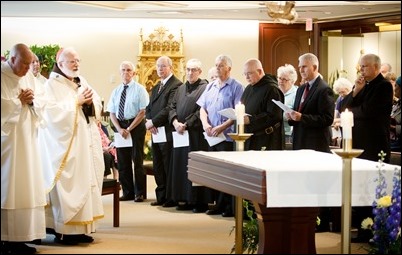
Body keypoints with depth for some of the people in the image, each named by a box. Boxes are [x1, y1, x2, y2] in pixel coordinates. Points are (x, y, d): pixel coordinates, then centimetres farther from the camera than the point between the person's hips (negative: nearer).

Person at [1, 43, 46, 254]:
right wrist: (20, 101, -10)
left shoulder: (29, 77, 13)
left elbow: (38, 107, 15)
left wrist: (31, 101, -5)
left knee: (26, 187, 4)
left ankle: (20, 237, 8)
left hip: (27, 140, 7)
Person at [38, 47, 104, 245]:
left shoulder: (83, 82, 15)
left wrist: (90, 102, -8)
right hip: (65, 144, -7)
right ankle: (64, 230, -3)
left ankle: (81, 227, 10)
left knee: (86, 180, 5)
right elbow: (52, 112, -18)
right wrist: (76, 102, -16)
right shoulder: (52, 85, -6)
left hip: (85, 141, 7)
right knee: (68, 184, -9)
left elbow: (98, 105, 13)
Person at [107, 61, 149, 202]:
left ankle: (139, 193, 8)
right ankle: (127, 192, 13)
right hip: (120, 126, 5)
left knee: (137, 159, -1)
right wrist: (120, 129, -6)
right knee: (122, 161, 5)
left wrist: (129, 129, -12)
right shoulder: (116, 91, 12)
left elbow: (143, 111, -8)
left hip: (136, 126, -5)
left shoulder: (139, 89, -3)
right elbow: (112, 113, 10)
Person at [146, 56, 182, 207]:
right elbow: (149, 107, 17)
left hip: (168, 132, -9)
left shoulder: (176, 85, -10)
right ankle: (161, 197, 19)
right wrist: (149, 121, -3)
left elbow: (170, 108, -18)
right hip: (156, 132, 9)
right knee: (158, 167, 12)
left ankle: (171, 198, 3)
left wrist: (153, 122, -16)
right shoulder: (155, 88, 21)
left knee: (169, 166, -3)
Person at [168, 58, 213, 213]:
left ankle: (201, 201, 0)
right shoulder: (181, 89, 17)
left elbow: (201, 111, -14)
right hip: (180, 133, 7)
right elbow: (173, 107, 12)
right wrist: (175, 121, -7)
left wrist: (186, 124, -17)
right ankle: (186, 200, 15)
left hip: (196, 134, -7)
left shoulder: (204, 88, -6)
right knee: (182, 166, 9)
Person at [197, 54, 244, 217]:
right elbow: (202, 108, 14)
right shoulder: (210, 87, 15)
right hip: (211, 136, 6)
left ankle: (231, 207, 3)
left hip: (227, 136, -6)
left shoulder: (236, 87, -5)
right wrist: (206, 124, -4)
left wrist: (222, 127, -19)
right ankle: (219, 205, 17)